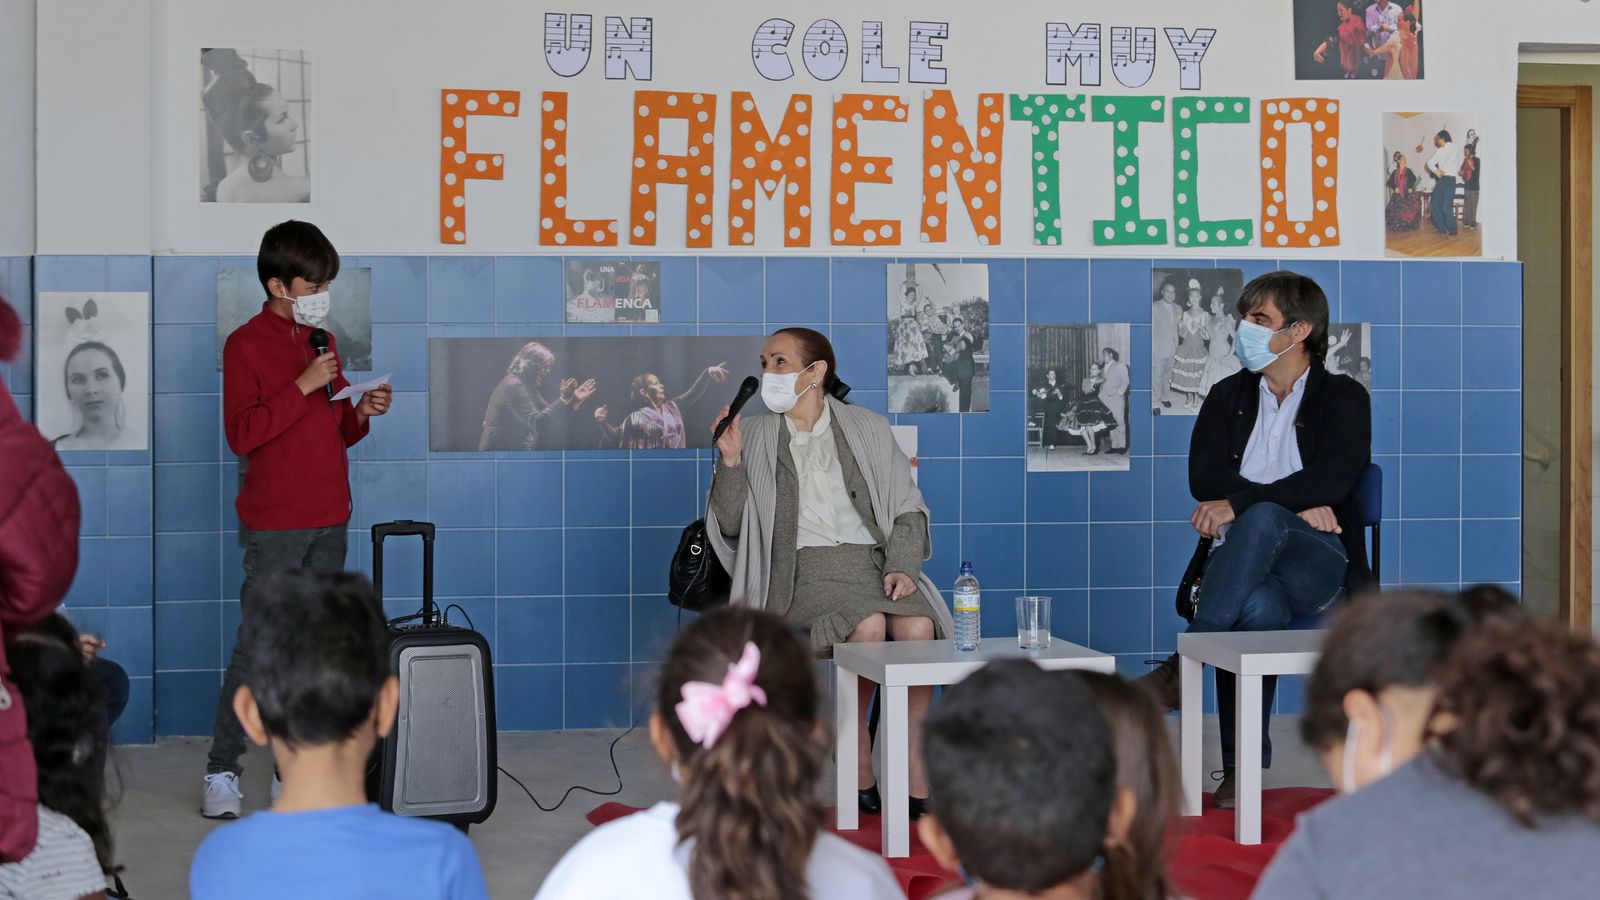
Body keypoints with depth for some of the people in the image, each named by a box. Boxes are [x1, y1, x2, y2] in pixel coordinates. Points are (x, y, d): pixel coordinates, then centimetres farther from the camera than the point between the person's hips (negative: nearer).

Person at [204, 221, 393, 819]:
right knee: (258, 646, -7)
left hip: (329, 520, 7)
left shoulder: (322, 341, 15)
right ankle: (222, 770, 2)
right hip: (274, 523, -7)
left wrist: (362, 413, 1)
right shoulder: (246, 345, -6)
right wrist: (302, 386, -20)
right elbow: (241, 434, -16)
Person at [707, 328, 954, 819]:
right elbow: (731, 526, 7)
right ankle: (859, 767, -18)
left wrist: (902, 567, -5)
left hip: (874, 561, 2)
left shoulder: (868, 429, 14)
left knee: (918, 625, -30)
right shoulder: (755, 437, 13)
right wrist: (730, 462, -7)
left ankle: (916, 779, -26)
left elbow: (908, 509, 12)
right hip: (802, 566, -1)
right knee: (867, 626, -33)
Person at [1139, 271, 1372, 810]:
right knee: (1260, 609, -38)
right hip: (1241, 561, 2)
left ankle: (1181, 666, -39)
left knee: (1261, 520, -39)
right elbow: (1204, 478, 2)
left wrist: (1239, 503, -17)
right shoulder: (1228, 396, 19)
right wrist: (1297, 502, -11)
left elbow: (1332, 480, -10)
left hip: (1320, 567, -2)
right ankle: (1242, 767, -30)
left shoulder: (1344, 398, 8)